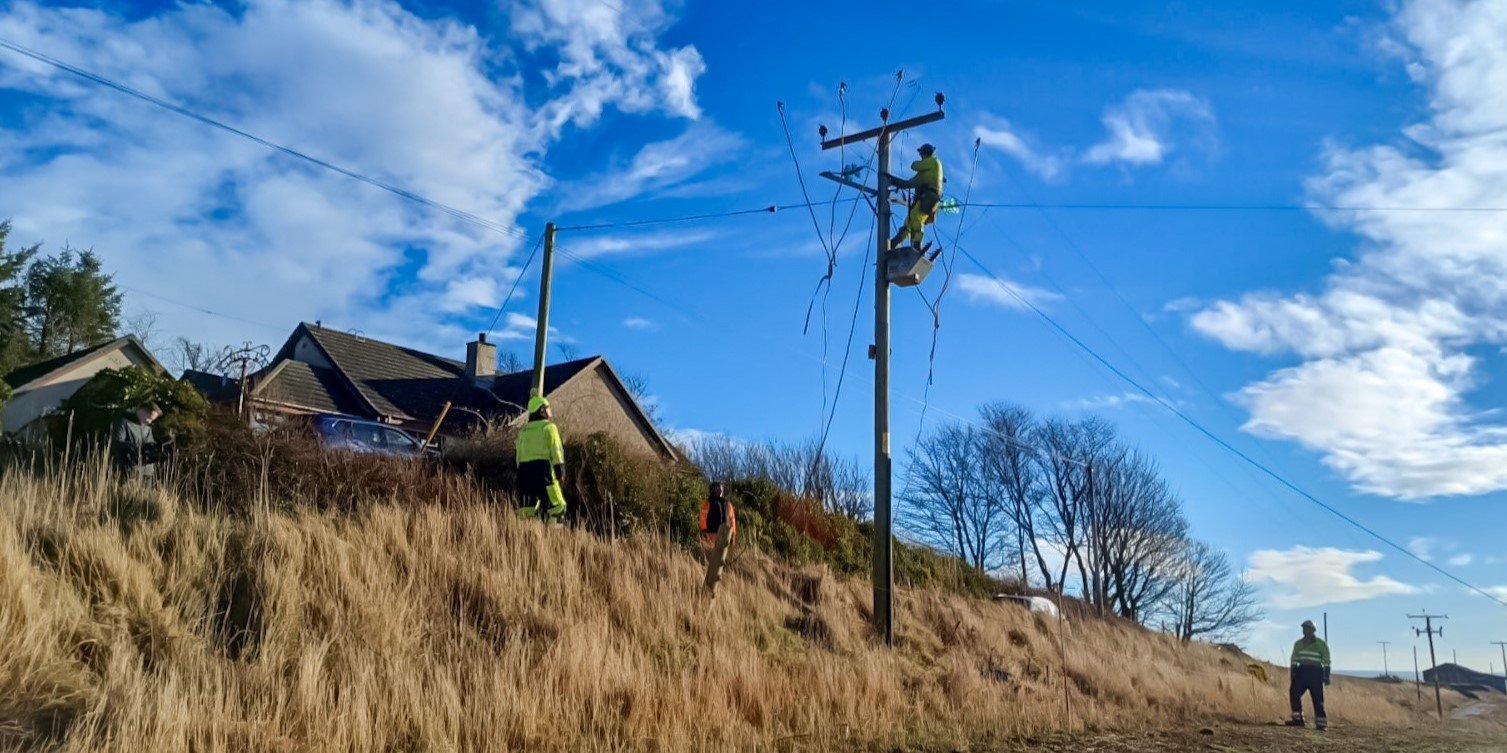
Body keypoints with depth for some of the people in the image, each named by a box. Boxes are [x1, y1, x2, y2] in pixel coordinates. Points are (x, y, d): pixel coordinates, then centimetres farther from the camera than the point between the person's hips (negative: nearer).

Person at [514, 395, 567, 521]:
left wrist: (522, 474, 20)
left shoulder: (523, 431, 20)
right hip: (543, 467, -6)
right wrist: (561, 472, -6)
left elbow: (519, 455, 18)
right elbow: (556, 451, -6)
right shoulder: (548, 427, 2)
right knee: (555, 506, -6)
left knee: (527, 508, 7)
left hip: (524, 468, 6)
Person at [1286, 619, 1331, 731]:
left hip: (1316, 672, -4)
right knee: (1294, 692, -11)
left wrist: (1326, 676, -9)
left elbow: (1326, 661, -3)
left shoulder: (1321, 644, -2)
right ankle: (1298, 719, -6)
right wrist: (1293, 674, 7)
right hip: (1302, 671, 4)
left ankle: (1321, 724, 2)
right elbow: (1294, 660, 14)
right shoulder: (1298, 644, 12)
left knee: (1318, 699, -5)